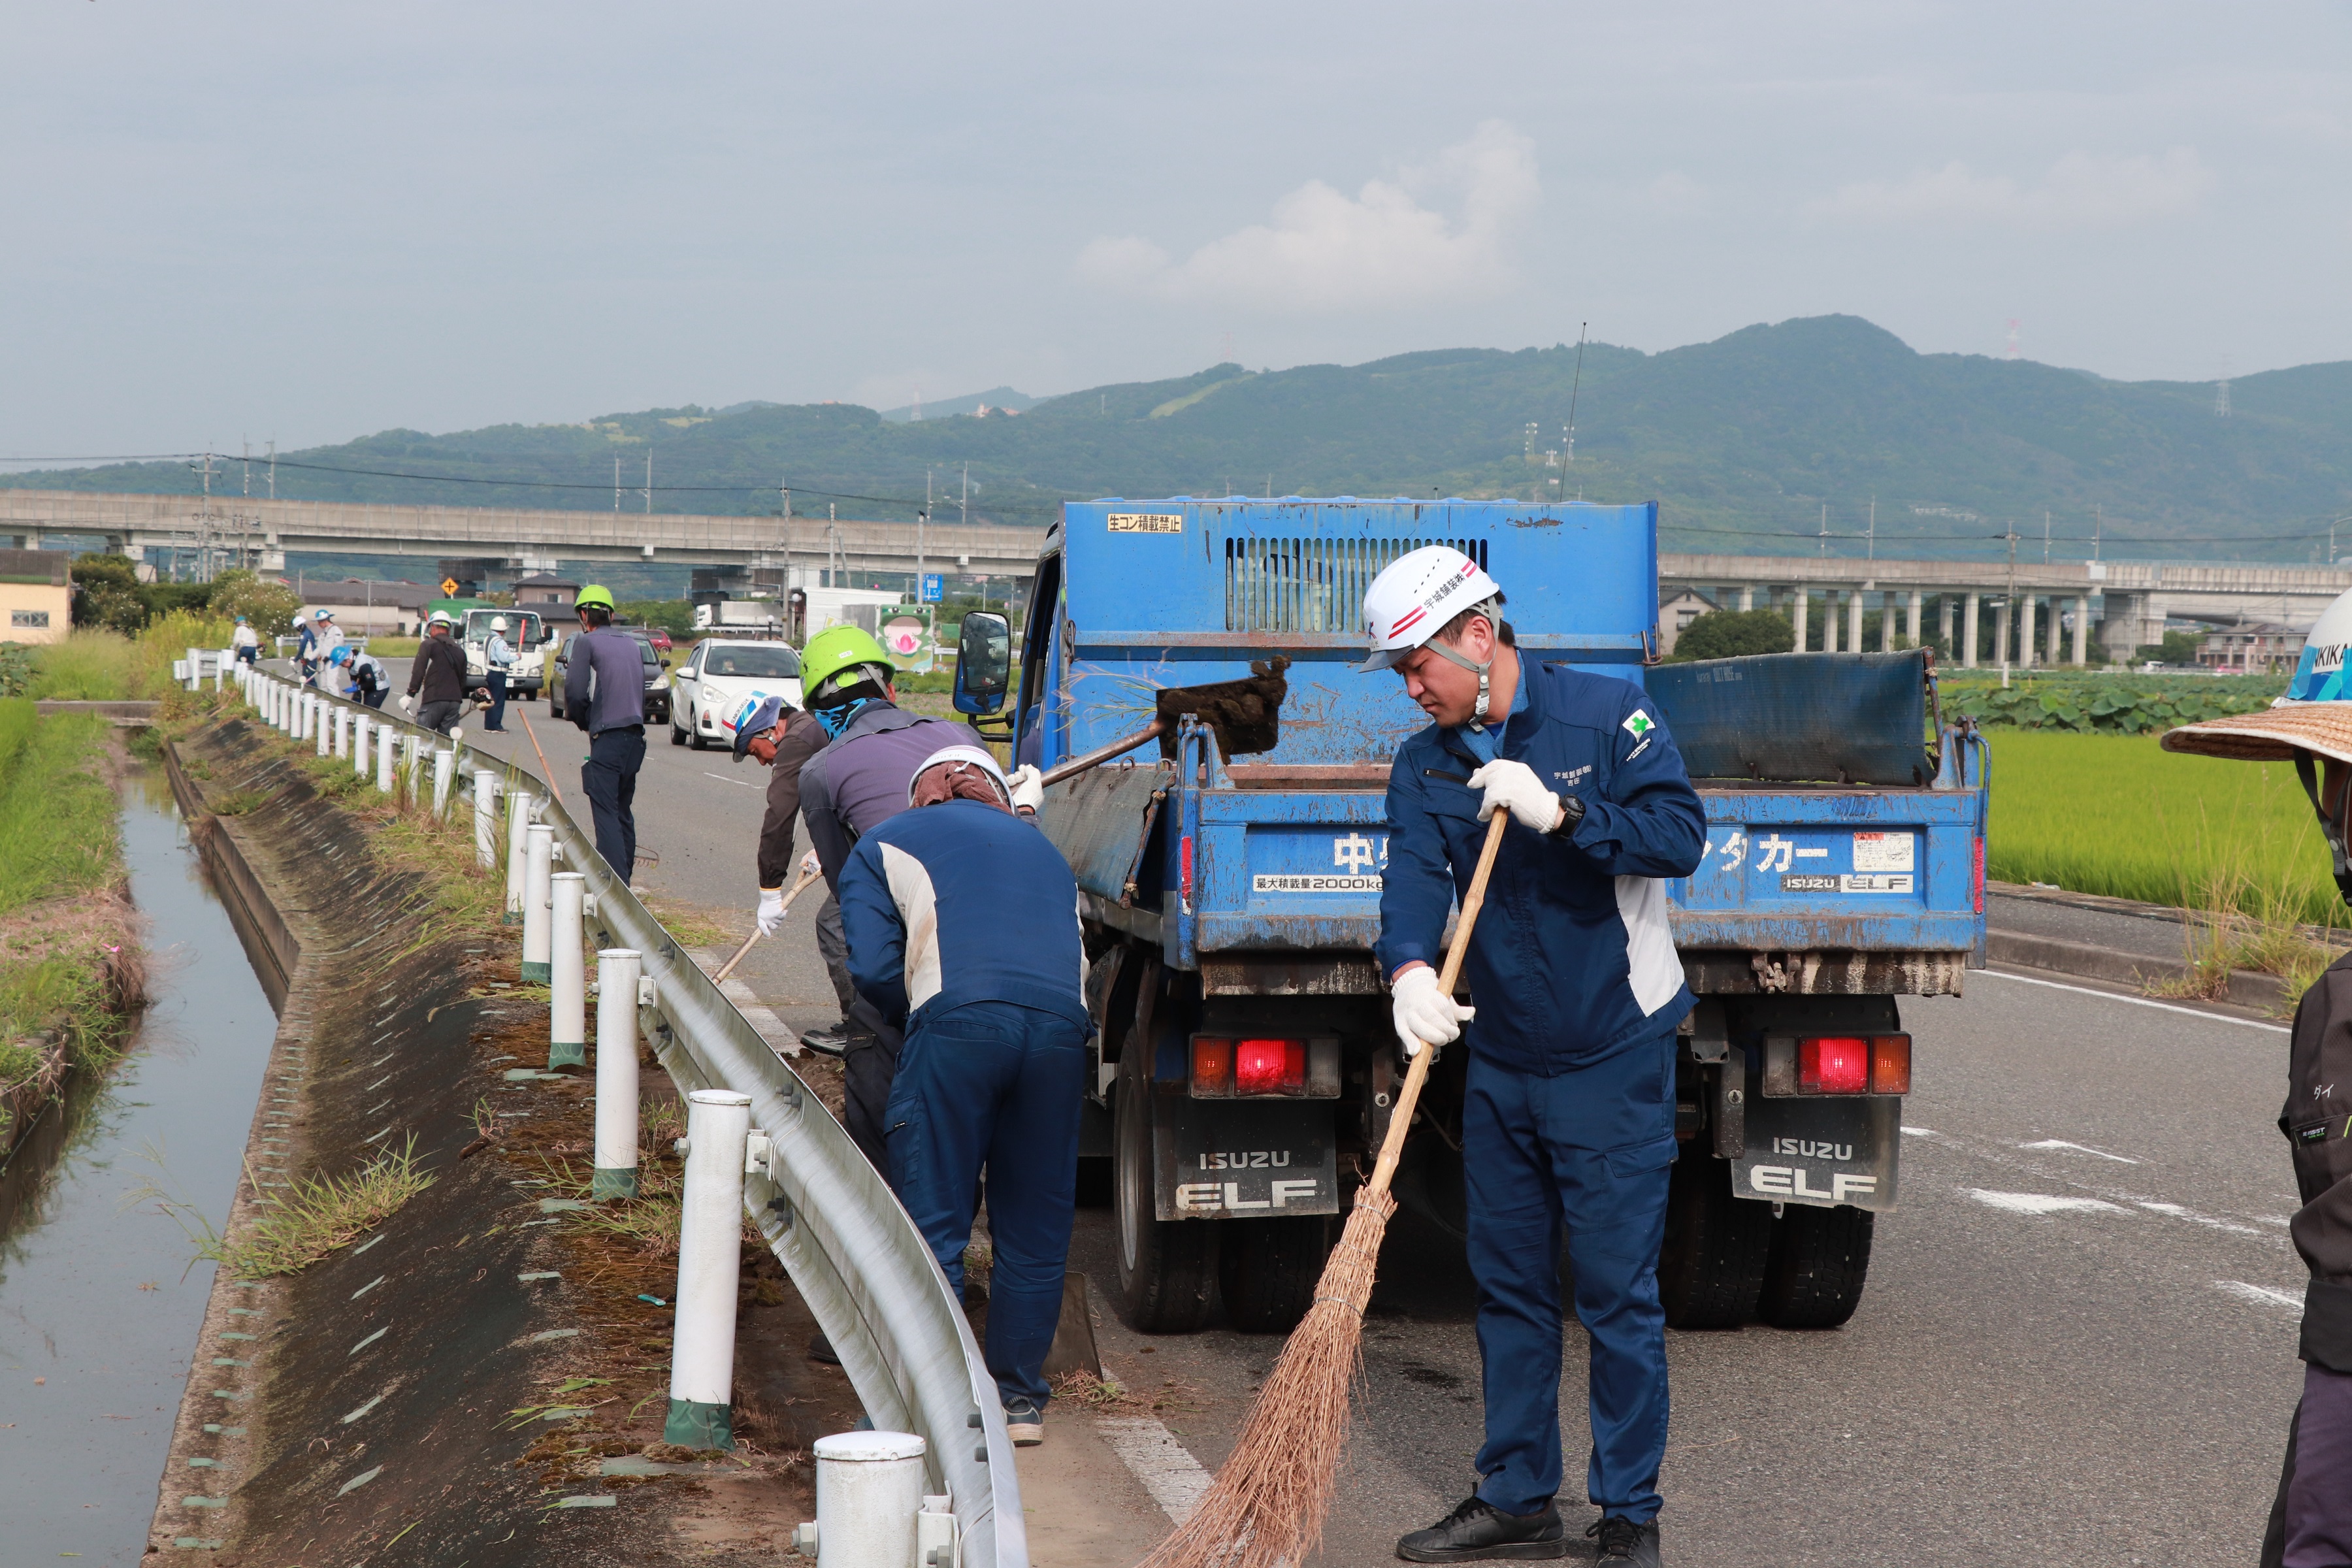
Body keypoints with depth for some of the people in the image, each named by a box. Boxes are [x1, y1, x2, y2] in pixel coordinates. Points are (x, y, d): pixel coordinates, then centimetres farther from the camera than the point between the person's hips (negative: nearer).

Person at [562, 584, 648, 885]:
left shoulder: (586, 642, -5)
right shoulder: (632, 644, 15)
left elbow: (575, 692, -12)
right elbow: (641, 691, 13)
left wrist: (583, 721, 5)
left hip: (607, 737, -7)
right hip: (635, 736, 7)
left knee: (606, 815, -9)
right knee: (623, 813, 17)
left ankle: (617, 885, -18)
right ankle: (625, 879, 21)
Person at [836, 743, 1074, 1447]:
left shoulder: (883, 846, 23)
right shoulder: (1042, 848, 35)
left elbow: (874, 967, 10)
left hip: (958, 1021, -3)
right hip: (1061, 1025, 4)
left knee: (930, 1226, 3)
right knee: (1036, 1226, 14)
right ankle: (1019, 1399, 22)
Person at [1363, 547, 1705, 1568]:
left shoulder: (1606, 715, -9)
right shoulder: (1425, 765, 5)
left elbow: (1680, 835, -17)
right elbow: (1414, 877, -10)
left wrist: (1559, 812, -27)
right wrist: (1408, 969, -29)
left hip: (1612, 1060, -5)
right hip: (1498, 1059, 5)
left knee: (1617, 1290, -2)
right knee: (1507, 1284, 12)